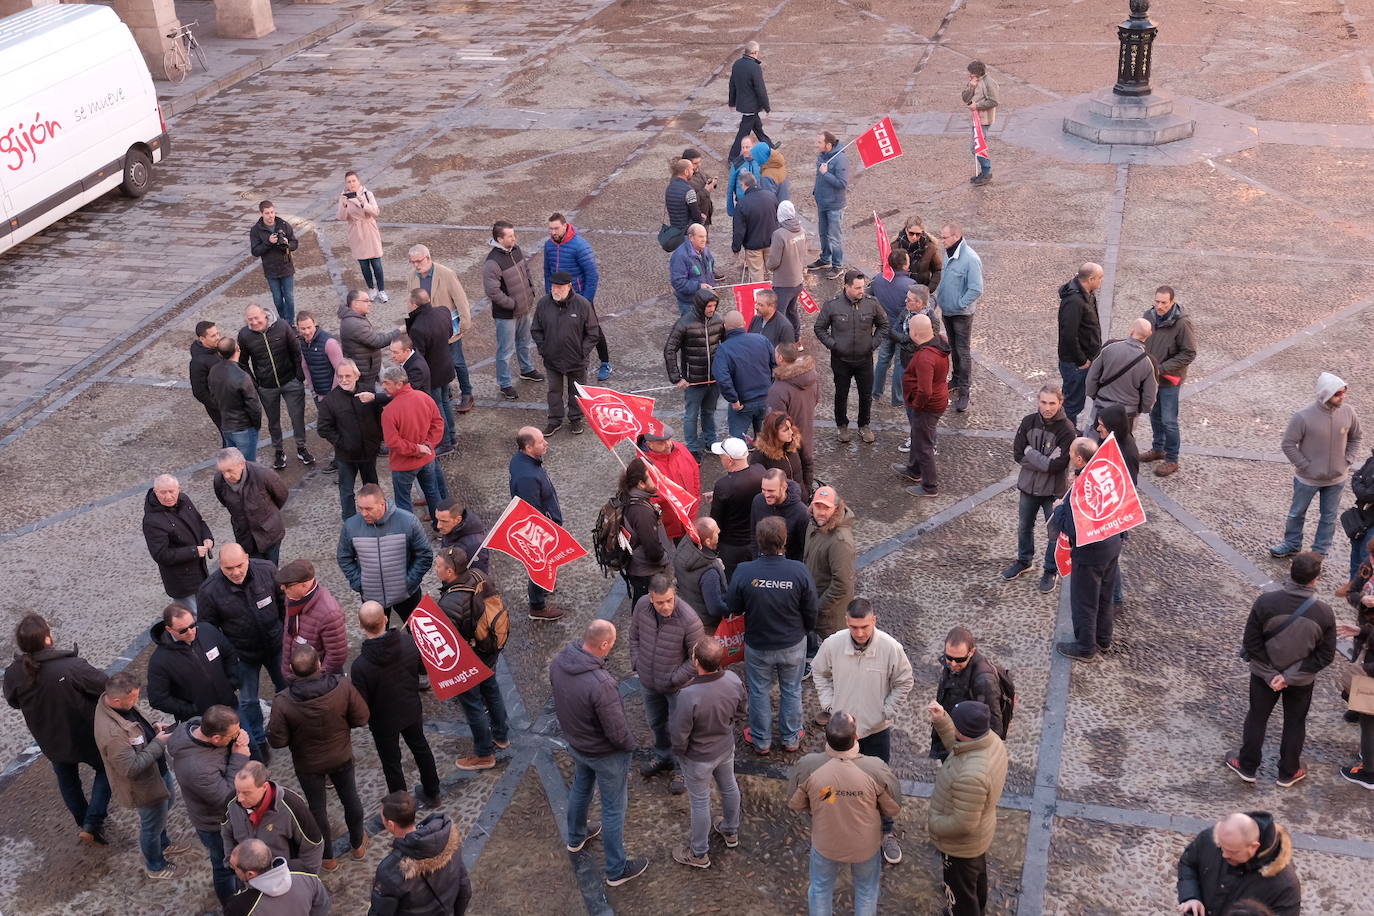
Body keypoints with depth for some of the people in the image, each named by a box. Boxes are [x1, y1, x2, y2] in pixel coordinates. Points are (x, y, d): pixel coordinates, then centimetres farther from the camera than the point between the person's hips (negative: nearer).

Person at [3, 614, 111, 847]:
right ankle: (92, 825, 16)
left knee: (67, 780, 29)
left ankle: (83, 824, 49)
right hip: (87, 737, -4)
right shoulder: (73, 667, -35)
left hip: (50, 740, 4)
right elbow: (105, 687, -22)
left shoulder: (14, 674, -21)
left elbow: (14, 702, -1)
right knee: (105, 770, 24)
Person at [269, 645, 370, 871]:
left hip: (308, 765, -1)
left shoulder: (283, 702, -32)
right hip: (342, 757, 1)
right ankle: (358, 844, 49)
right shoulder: (343, 686, -29)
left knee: (317, 808, 22)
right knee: (350, 799, 26)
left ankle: (327, 857, 42)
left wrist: (270, 727, 0)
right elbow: (361, 718, -16)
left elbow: (277, 741, -21)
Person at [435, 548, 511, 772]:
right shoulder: (479, 576, -14)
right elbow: (496, 600, 3)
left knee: (472, 703, 13)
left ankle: (484, 755, 31)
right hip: (492, 649, 8)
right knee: (491, 689, 29)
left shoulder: (450, 604, -38)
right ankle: (501, 736, 50)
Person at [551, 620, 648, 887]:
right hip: (605, 754, -7)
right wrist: (629, 744, -7)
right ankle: (617, 870, 33)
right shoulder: (600, 684, -41)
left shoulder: (559, 662, -19)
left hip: (574, 743, 7)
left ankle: (576, 837, 59)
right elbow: (617, 732, -30)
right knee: (614, 809, 14)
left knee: (580, 788, 33)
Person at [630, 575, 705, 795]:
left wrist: (674, 678, -18)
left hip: (678, 686, -5)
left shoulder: (688, 619, -33)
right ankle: (663, 758, 54)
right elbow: (635, 636, 2)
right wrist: (636, 665, -2)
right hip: (648, 682, 5)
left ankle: (682, 770, 39)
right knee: (656, 723, 28)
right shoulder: (641, 606, -18)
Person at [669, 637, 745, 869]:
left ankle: (699, 854, 40)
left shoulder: (688, 695, -41)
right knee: (729, 787, 29)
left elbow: (679, 736, -28)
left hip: (698, 758, -5)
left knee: (700, 802, 17)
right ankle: (731, 832, 56)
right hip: (726, 748, 5)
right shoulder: (733, 680, -24)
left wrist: (678, 752, -6)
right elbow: (741, 713, -4)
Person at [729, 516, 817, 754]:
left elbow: (733, 608, -11)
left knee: (759, 692, 22)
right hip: (793, 645, 0)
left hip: (757, 645, 0)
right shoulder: (799, 571, -25)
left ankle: (761, 741, 40)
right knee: (791, 690, 24)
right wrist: (805, 630, 11)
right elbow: (811, 612, -11)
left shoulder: (743, 572, -27)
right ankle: (791, 738, 42)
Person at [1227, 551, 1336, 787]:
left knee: (1257, 717, 21)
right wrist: (1290, 676, -15)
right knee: (1295, 723, 22)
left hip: (1264, 675, 0)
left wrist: (1271, 675, -12)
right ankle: (1288, 772, 39)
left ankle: (1247, 766, 35)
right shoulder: (1325, 613, -22)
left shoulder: (1265, 602, -26)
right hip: (1302, 680, 0)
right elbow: (1326, 655, -15)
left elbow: (1252, 643, -19)